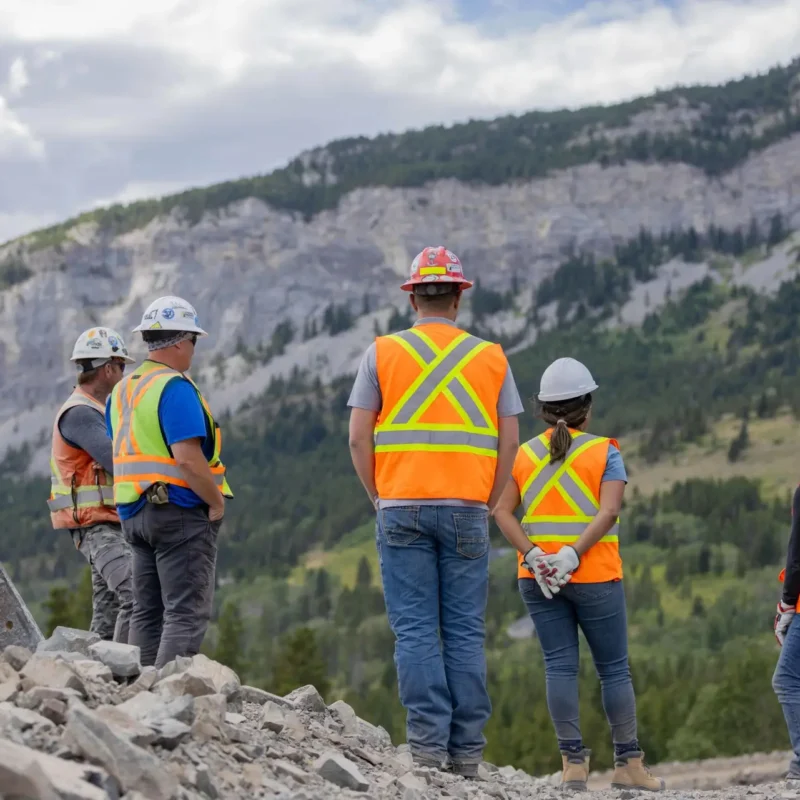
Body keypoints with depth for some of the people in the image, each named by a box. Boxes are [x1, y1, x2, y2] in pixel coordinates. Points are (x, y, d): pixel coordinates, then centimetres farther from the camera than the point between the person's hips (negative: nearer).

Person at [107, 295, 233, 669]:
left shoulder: (121, 391, 14)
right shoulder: (175, 387, -14)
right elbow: (188, 457, -22)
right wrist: (216, 502, -11)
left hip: (134, 513, 9)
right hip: (180, 510, -9)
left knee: (147, 613, 12)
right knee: (186, 614, -8)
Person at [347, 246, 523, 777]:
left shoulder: (382, 354, 3)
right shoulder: (491, 357, 7)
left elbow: (359, 438, 0)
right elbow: (509, 442, 4)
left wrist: (380, 498, 9)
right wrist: (486, 505, 11)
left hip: (402, 508, -1)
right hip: (467, 510, 1)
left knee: (415, 630, 0)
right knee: (465, 632, 3)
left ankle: (428, 744, -5)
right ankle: (467, 751, 2)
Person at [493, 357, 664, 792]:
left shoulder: (524, 454, 8)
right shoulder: (604, 452, -2)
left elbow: (502, 512, -3)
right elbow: (608, 512, -15)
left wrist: (534, 556, -11)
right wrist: (572, 556, -19)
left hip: (537, 578, 3)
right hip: (595, 577, -3)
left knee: (559, 666, 4)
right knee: (614, 669, 7)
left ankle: (573, 762, -1)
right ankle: (629, 764, 11)